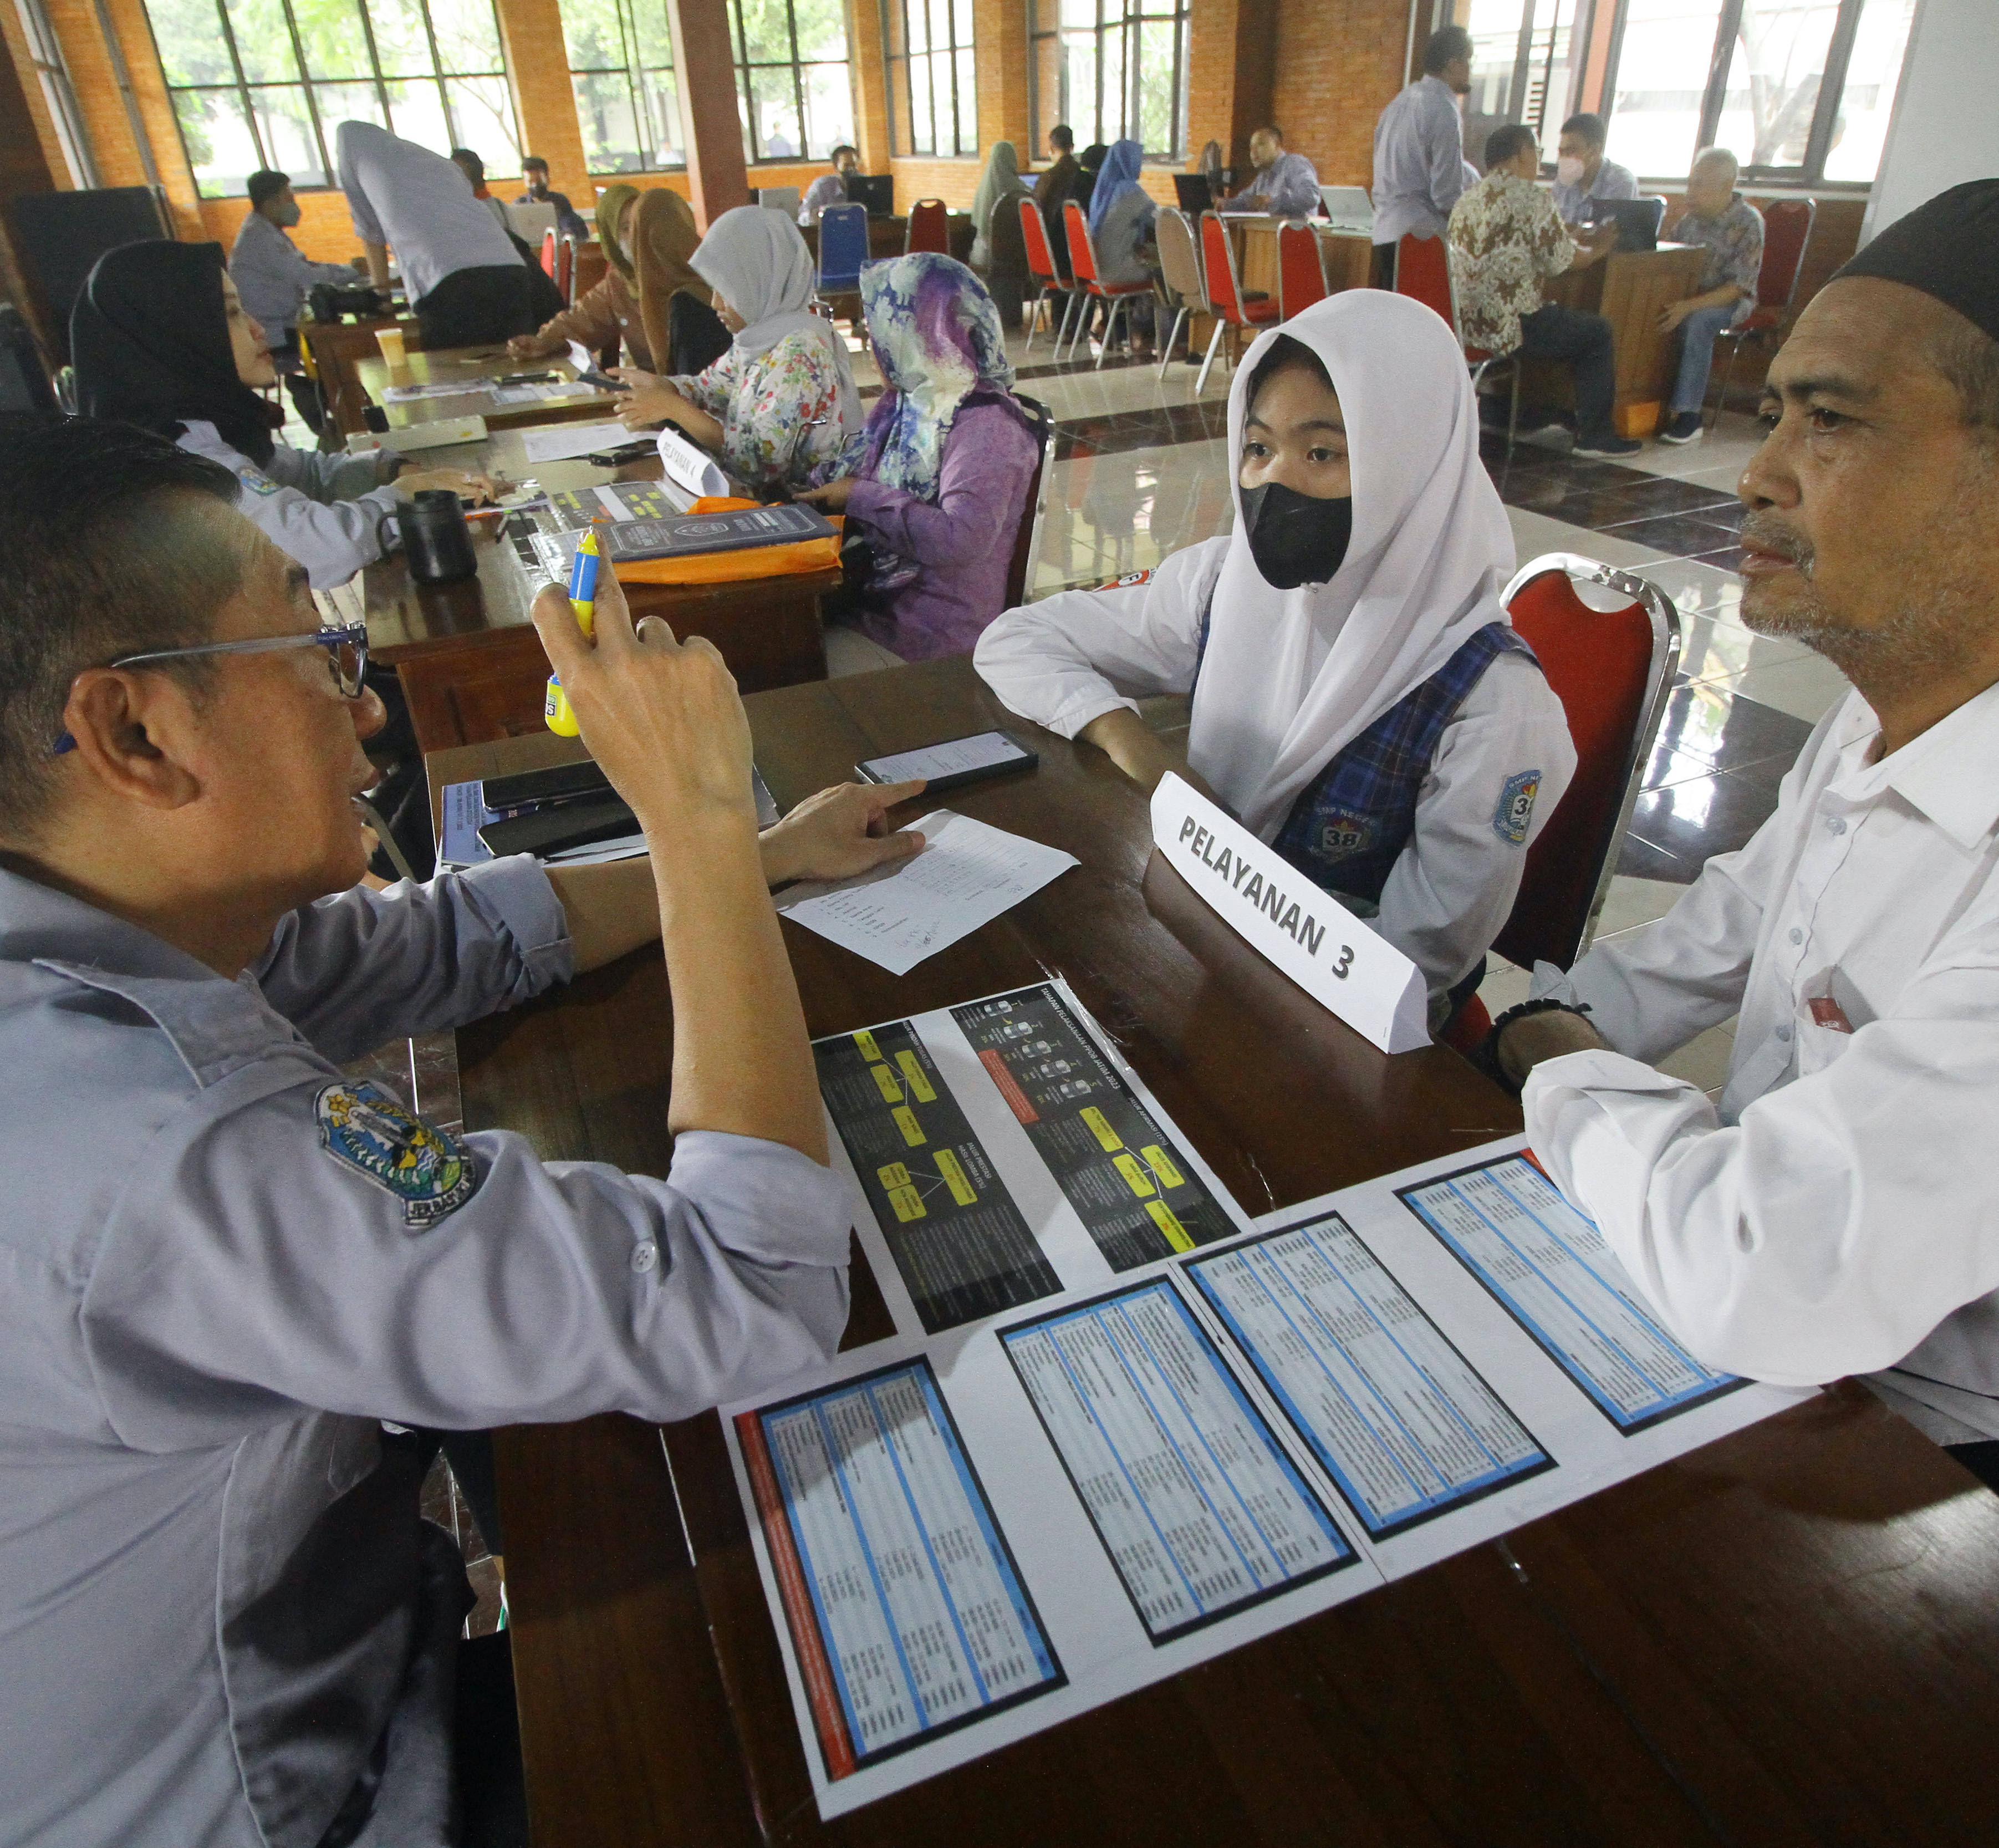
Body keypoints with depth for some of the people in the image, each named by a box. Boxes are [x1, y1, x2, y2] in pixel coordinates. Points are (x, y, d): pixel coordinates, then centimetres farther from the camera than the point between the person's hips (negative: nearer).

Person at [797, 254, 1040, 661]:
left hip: (939, 625, -8)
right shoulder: (914, 403, 13)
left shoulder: (983, 424, -15)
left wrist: (860, 498, -19)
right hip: (882, 596, 8)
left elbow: (961, 539, -29)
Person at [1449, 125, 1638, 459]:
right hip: (1508, 327, -8)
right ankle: (1594, 434, 11)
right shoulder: (1531, 198, -10)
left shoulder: (1466, 201, 14)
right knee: (1598, 332, 11)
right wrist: (1597, 250, 12)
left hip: (1464, 323, 8)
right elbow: (1561, 261, -9)